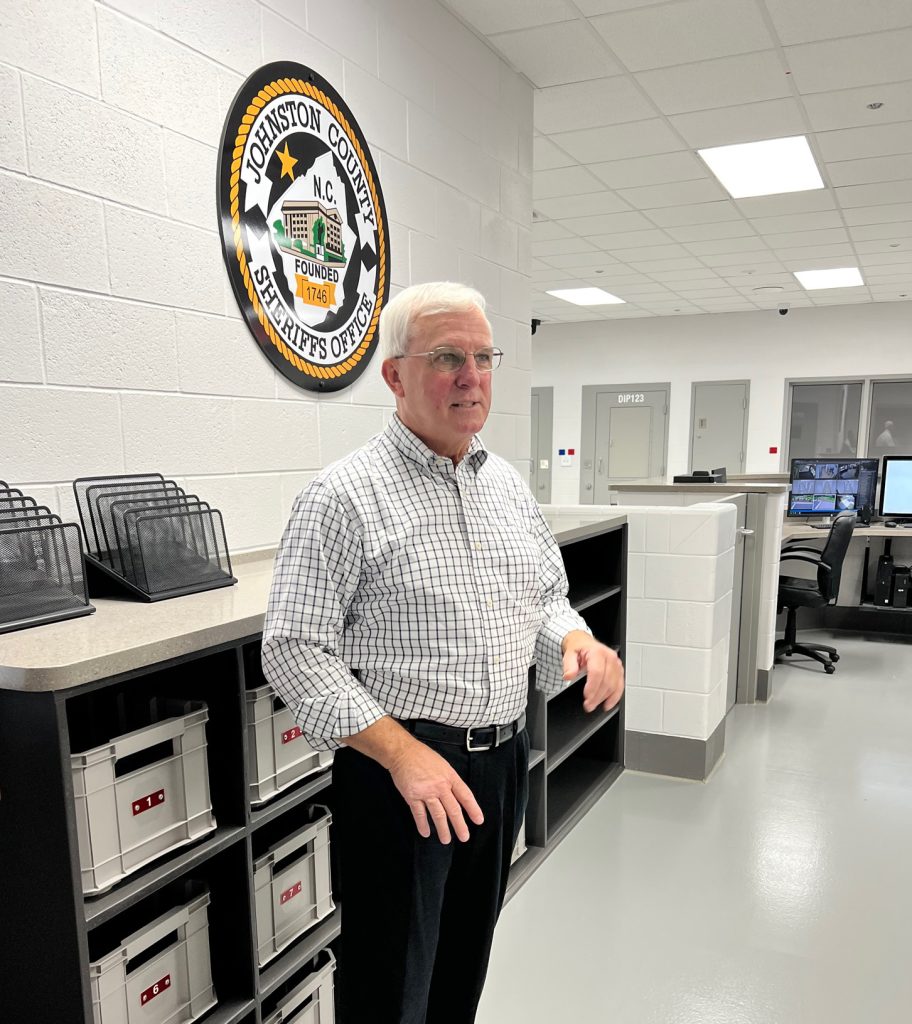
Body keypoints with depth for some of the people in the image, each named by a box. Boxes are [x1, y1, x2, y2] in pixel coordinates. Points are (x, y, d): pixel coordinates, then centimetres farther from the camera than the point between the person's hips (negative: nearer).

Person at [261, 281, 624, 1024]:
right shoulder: (346, 495, -15)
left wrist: (578, 641, -8)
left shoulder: (508, 484, 6)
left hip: (505, 758, 6)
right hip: (399, 768, -6)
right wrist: (403, 753, -24)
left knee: (466, 961, 24)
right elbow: (294, 650, -17)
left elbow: (546, 595, 15)